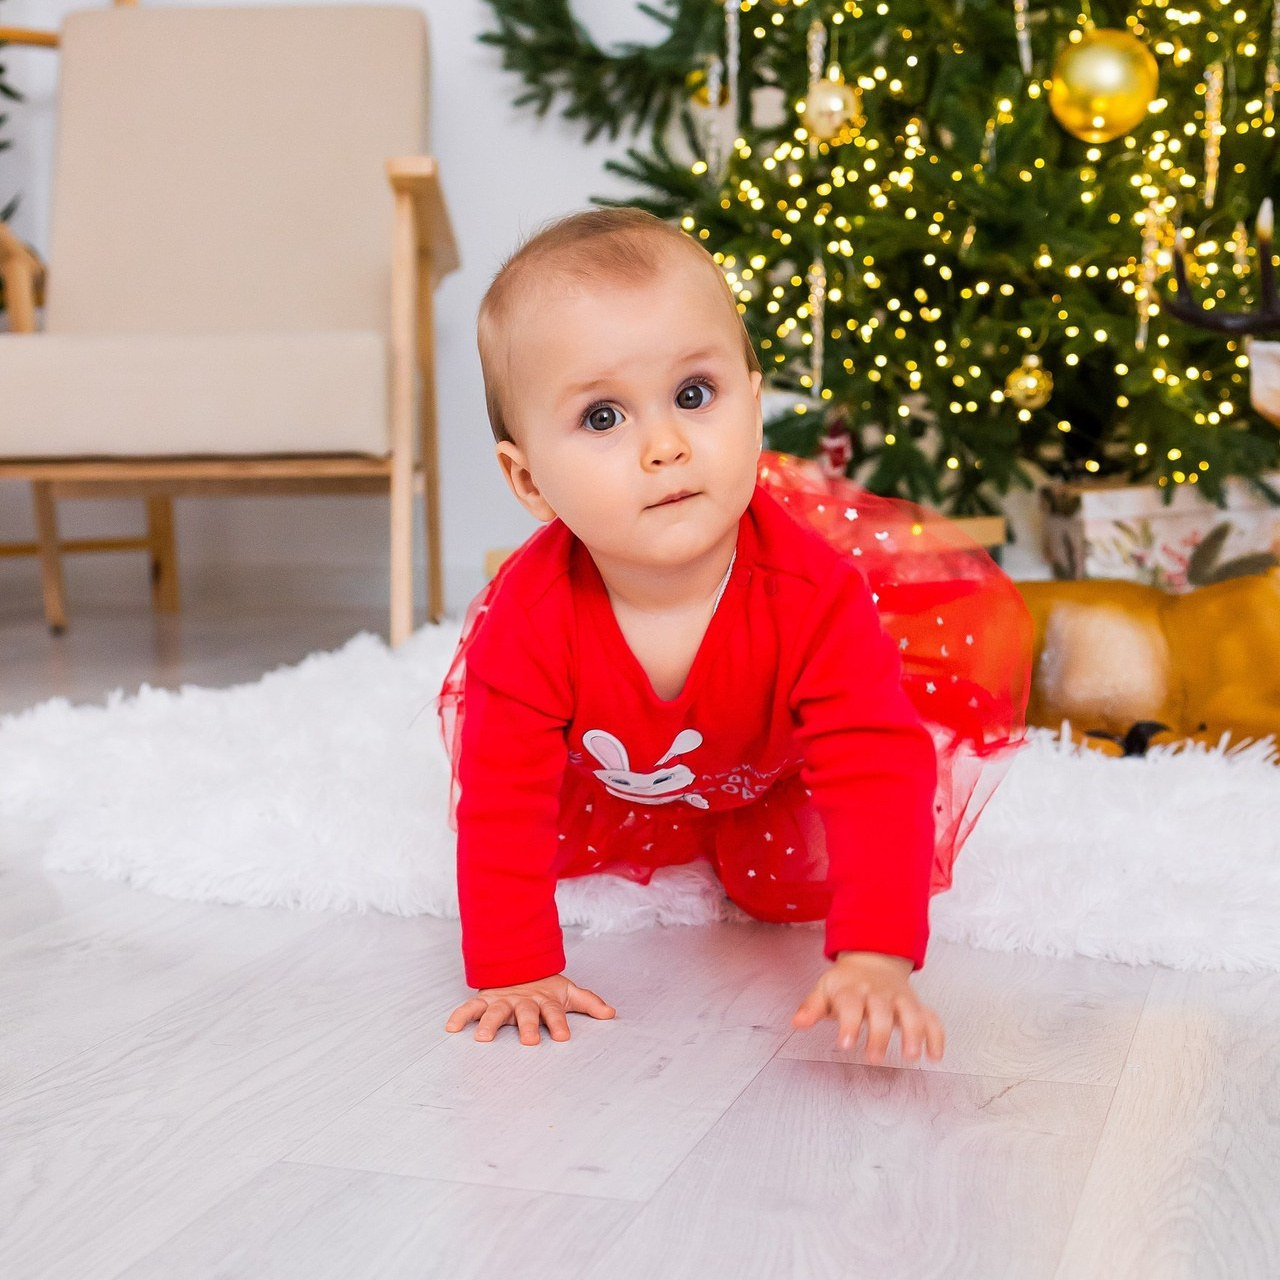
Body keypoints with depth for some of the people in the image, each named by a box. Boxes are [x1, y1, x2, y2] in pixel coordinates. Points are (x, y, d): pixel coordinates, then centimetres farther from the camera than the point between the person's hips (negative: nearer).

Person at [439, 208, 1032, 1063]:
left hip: (775, 768, -1)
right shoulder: (529, 619, -40)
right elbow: (504, 802, -30)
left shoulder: (816, 593, -43)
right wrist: (515, 972, -32)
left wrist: (877, 957, -54)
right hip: (613, 779, 2)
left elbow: (878, 773, -43)